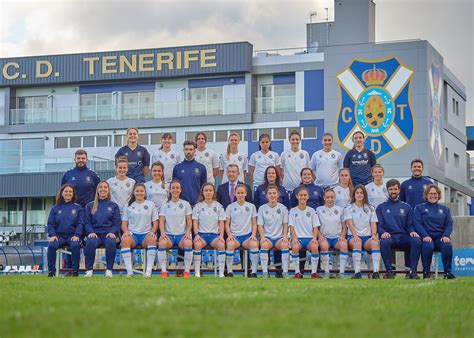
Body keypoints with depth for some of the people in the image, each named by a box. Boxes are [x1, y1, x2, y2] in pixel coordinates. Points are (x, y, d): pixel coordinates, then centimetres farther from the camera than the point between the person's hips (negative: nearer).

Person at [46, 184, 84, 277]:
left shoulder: (78, 208, 12)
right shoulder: (55, 208, 15)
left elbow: (80, 224, 5)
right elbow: (50, 224, 10)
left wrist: (76, 235, -12)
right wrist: (52, 235, -8)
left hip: (73, 236, -1)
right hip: (59, 236, 1)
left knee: (75, 245, -34)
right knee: (51, 245, -30)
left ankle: (75, 271, -23)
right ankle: (51, 270, -20)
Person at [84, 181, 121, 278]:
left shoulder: (114, 206, 17)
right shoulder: (90, 206, 20)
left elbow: (117, 223, 9)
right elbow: (87, 222, 11)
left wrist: (112, 232, -11)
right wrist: (91, 232, -9)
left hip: (108, 234, 0)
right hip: (95, 234, 1)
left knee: (111, 242, -36)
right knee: (90, 242, -35)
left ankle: (109, 269, -26)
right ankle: (89, 269, -26)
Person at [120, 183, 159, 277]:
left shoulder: (151, 204, 16)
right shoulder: (128, 206, 17)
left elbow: (155, 222, 12)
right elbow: (124, 223, 12)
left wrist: (152, 231, -8)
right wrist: (126, 231, -10)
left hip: (146, 234, 0)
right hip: (132, 234, 0)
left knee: (152, 239, -37)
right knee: (125, 239, -36)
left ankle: (149, 270, -36)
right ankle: (129, 270, -36)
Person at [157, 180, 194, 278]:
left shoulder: (186, 204, 13)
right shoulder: (165, 205, 14)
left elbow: (189, 221, 8)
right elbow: (161, 221, 7)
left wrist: (188, 232, -10)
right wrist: (162, 232, -11)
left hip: (182, 234, 0)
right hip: (169, 234, 1)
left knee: (188, 243, -35)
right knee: (162, 243, -34)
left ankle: (187, 271, -25)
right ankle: (163, 271, -27)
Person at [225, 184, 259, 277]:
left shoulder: (251, 206, 14)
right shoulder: (230, 207, 12)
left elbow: (254, 223, 13)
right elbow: (227, 224, 9)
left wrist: (253, 234, -5)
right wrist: (229, 234, -9)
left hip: (247, 235, 1)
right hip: (234, 235, 0)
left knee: (254, 244, -34)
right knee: (230, 244, -36)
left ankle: (254, 271, -28)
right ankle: (229, 271, -25)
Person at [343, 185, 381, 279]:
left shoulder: (370, 208, 20)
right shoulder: (349, 208, 11)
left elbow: (373, 223, 9)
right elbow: (350, 224, -4)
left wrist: (374, 235, -12)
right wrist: (355, 236, -21)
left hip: (367, 237, 2)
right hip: (353, 236, -2)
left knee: (375, 242, -34)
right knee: (357, 243, -39)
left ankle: (376, 271, -43)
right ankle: (357, 272, -44)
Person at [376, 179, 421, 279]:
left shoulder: (406, 207, 22)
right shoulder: (381, 207, 17)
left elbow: (410, 225, 15)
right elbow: (379, 225, 6)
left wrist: (412, 231, -9)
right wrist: (383, 232, -17)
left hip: (403, 237, 2)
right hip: (389, 237, -2)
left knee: (417, 241, -31)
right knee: (384, 241, -38)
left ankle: (413, 270, -28)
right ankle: (389, 271, -29)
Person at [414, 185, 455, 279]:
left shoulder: (444, 209, 22)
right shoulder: (419, 208, 15)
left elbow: (449, 224, 10)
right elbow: (417, 223, 1)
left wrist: (446, 236, -10)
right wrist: (425, 236, -17)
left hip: (441, 237, 2)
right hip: (427, 237, -2)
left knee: (447, 245, -33)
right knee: (428, 246, -37)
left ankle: (448, 272, -24)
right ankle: (426, 272, -24)